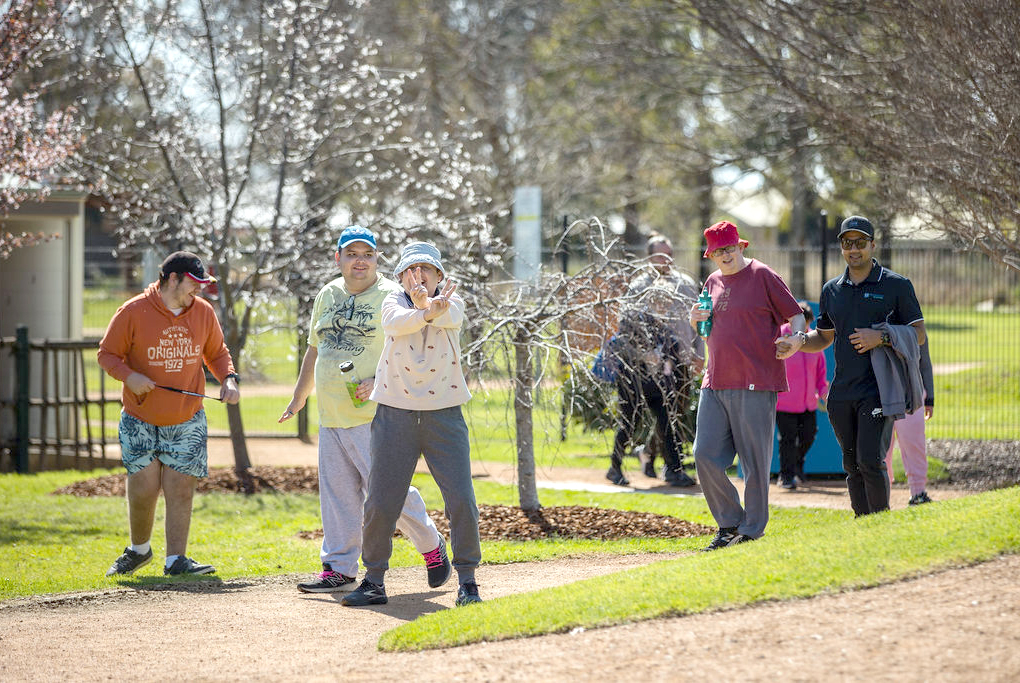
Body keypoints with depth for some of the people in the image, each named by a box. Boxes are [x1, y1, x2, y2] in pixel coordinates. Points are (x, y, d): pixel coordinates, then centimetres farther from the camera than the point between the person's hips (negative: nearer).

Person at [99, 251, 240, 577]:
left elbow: (216, 353, 16)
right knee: (143, 489, -4)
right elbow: (107, 354, -2)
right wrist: (129, 376, -20)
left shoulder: (204, 312, 3)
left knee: (180, 489, -3)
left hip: (187, 421, 3)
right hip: (140, 420, -3)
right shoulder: (133, 312, -9)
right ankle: (139, 549, 21)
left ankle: (176, 559, 3)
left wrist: (228, 378, -3)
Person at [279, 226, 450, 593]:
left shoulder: (392, 296, -4)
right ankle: (338, 569, 10)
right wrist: (299, 396, 29)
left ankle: (431, 545, 11)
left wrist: (380, 381, -21)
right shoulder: (327, 295, 16)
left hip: (374, 417, -6)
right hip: (331, 418, 6)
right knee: (337, 494, 6)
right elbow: (315, 349, 27)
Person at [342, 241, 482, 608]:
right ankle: (374, 581, 13)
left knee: (462, 500, -6)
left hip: (444, 414, 0)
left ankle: (467, 581, 7)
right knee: (380, 502, 0)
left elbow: (448, 318, -21)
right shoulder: (393, 302, 5)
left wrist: (426, 303, -44)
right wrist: (428, 311, -41)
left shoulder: (452, 304, 4)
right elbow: (394, 322, -20)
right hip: (396, 413, 0)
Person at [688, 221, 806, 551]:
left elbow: (795, 314, -2)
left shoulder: (762, 276, -1)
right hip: (715, 384, 6)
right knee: (706, 455, 0)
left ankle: (752, 529, 5)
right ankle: (729, 523, 14)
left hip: (755, 386, -6)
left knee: (754, 461, -4)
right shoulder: (713, 283, 18)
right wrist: (696, 321, 6)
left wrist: (796, 336, -23)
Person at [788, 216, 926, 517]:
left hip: (879, 390, -5)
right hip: (842, 392, 5)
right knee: (852, 465, 7)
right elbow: (823, 338, 23)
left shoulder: (897, 286, 0)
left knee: (870, 460, -16)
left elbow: (918, 334, 0)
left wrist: (881, 337, -17)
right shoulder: (831, 289, 14)